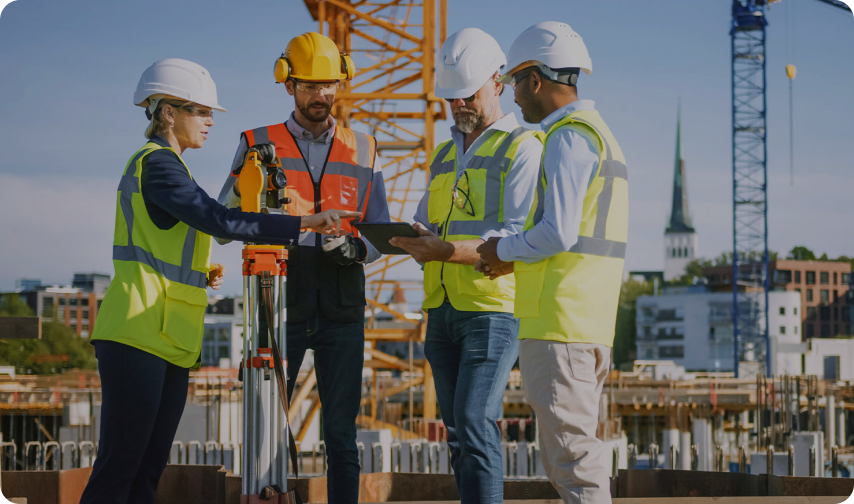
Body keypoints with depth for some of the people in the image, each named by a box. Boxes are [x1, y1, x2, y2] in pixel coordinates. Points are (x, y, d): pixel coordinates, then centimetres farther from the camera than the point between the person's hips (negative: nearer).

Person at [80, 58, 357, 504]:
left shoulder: (162, 163, 22)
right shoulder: (157, 163, -9)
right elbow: (220, 221, -21)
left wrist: (201, 272, 12)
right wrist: (304, 224, -22)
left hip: (167, 341, 10)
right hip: (139, 336, -10)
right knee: (119, 468, -11)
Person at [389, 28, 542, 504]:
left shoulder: (523, 148, -3)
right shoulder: (445, 155, 22)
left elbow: (521, 237, -14)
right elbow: (426, 225, 20)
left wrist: (448, 250, -26)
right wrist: (414, 237, -6)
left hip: (494, 307, -7)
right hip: (443, 306, 7)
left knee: (474, 423, -16)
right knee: (460, 431, 7)